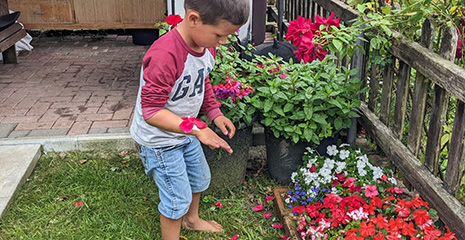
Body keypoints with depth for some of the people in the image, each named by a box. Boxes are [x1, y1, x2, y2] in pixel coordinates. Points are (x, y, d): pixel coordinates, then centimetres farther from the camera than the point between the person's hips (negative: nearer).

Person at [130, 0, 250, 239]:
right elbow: (152, 112, -33)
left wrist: (215, 113, -2)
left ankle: (191, 219, 55)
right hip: (159, 139, -9)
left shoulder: (207, 46, -8)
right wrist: (196, 128, -37)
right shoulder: (164, 56, -37)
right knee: (177, 198, 3)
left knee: (199, 179, 27)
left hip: (185, 132, 9)